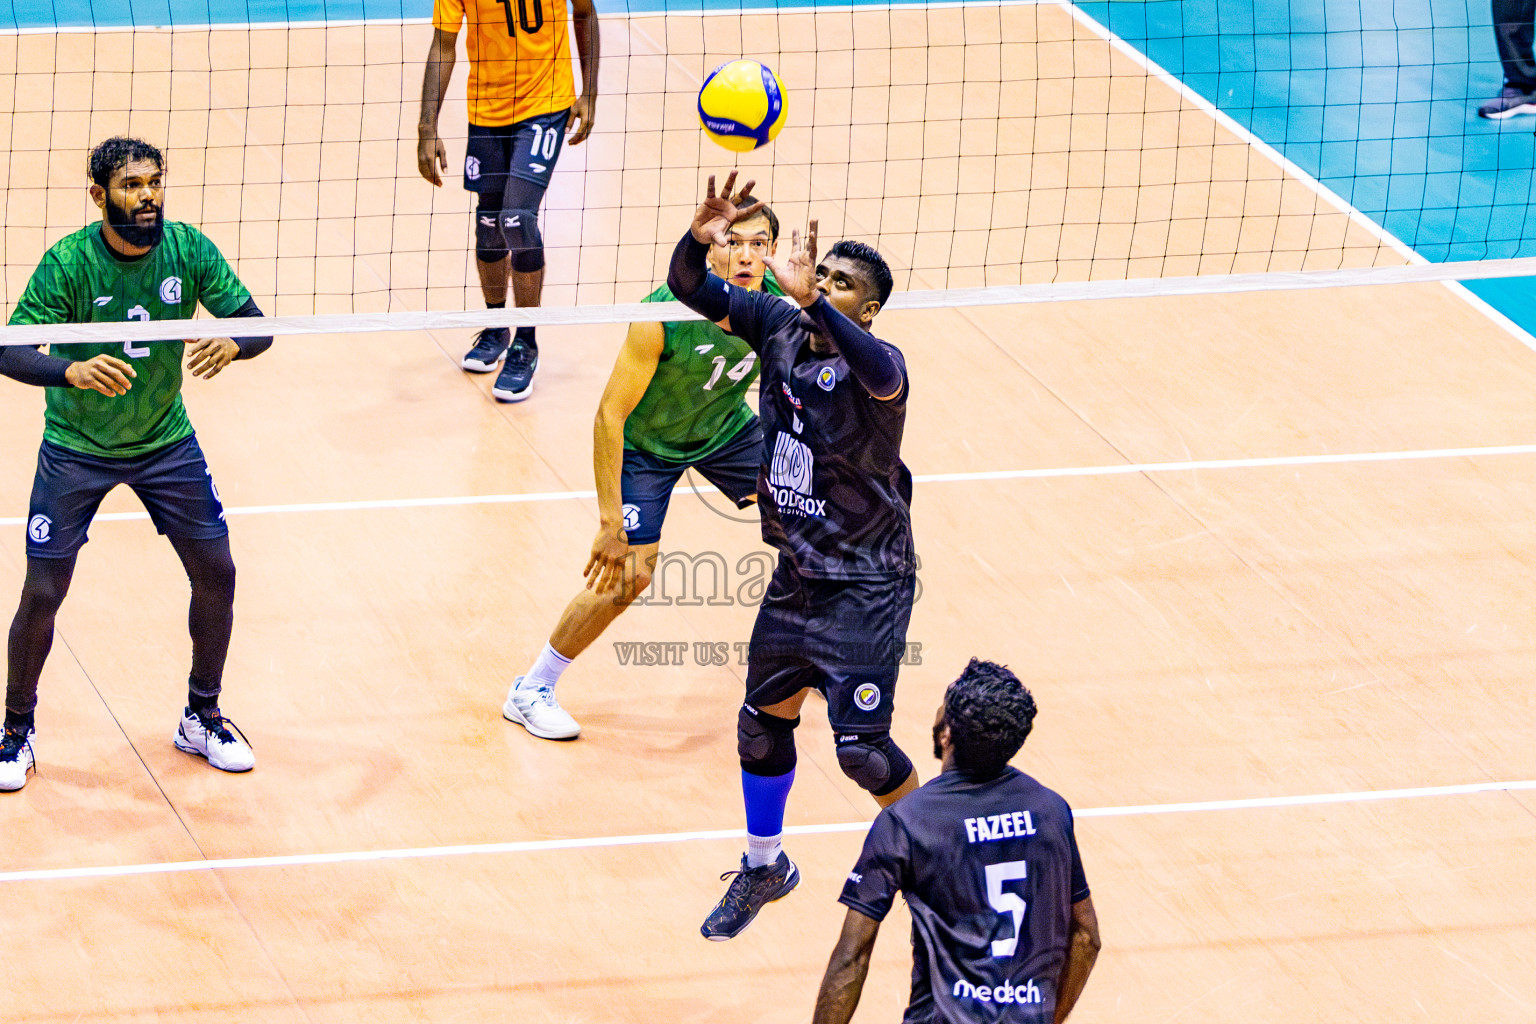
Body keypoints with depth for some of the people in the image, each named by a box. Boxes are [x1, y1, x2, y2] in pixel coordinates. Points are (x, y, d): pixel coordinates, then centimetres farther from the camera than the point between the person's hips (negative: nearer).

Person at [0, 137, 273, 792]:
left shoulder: (188, 249, -13)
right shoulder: (67, 263, -22)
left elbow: (257, 324, -11)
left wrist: (232, 344, -35)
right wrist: (72, 371, -47)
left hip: (165, 439, 3)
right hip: (76, 448, -3)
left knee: (216, 573, 3)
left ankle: (202, 718, 24)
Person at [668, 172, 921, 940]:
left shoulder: (875, 363, -22)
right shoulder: (778, 326, -4)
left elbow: (876, 370, -48)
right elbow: (689, 290, -6)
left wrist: (811, 299, -61)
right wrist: (698, 241, -28)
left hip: (868, 583, -7)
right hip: (797, 573, 7)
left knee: (862, 745, -7)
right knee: (763, 723, 16)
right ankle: (764, 866, 37)